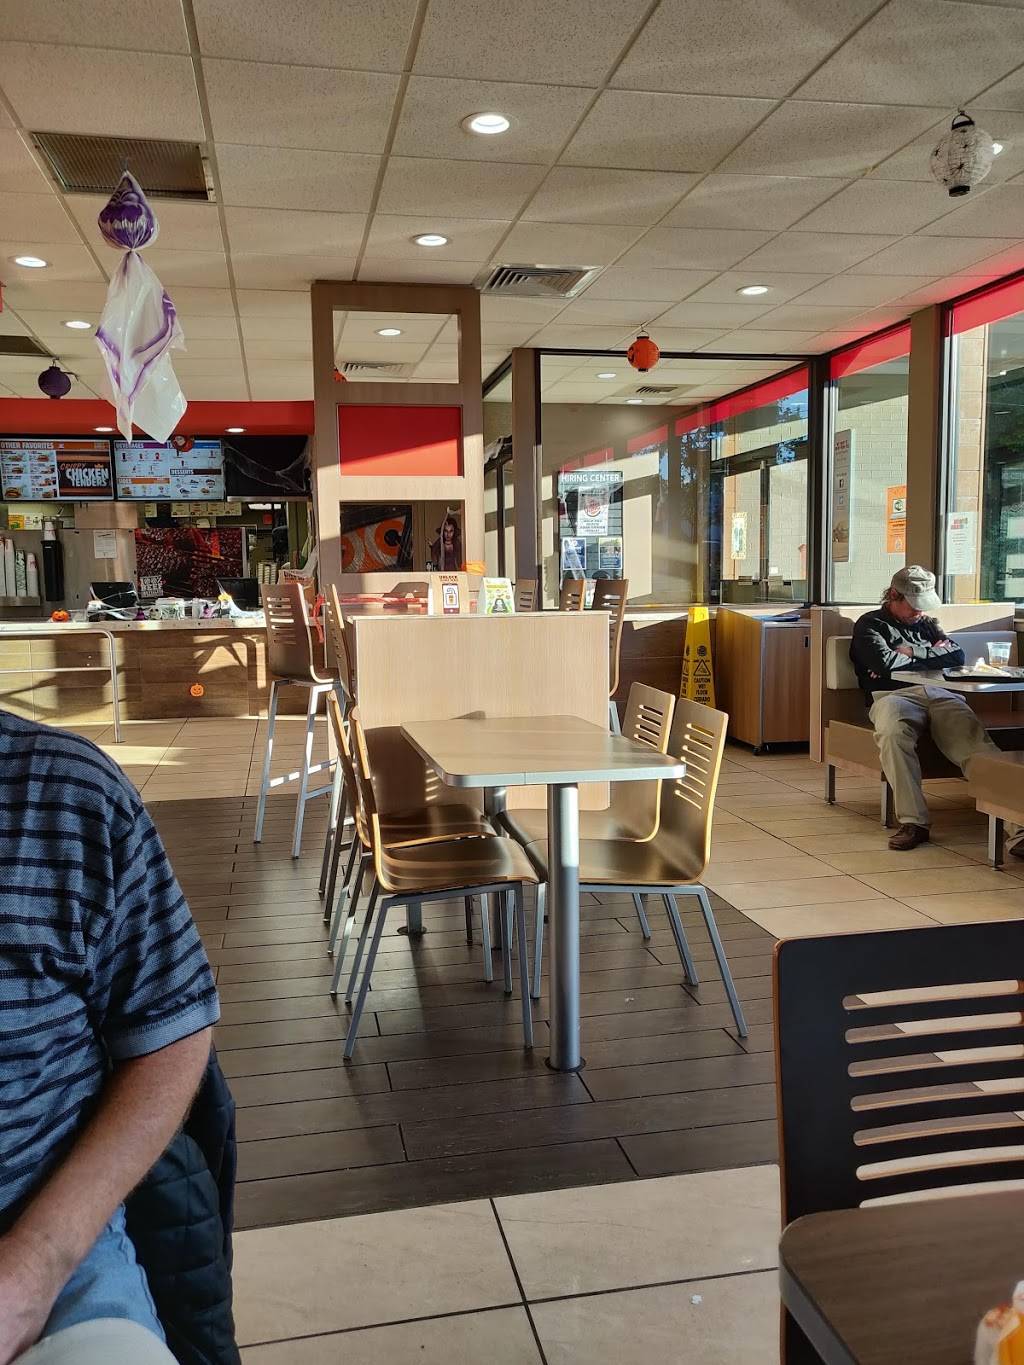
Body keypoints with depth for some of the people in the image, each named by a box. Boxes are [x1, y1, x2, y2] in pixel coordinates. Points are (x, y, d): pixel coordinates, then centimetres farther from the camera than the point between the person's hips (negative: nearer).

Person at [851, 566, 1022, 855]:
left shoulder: (927, 624, 33)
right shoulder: (870, 624, 17)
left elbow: (957, 656, 16)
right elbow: (886, 663, -3)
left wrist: (912, 653, 8)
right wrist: (931, 656, 12)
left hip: (941, 694, 3)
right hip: (894, 695, -3)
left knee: (974, 741, -27)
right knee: (892, 734, -40)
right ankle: (913, 821, -36)